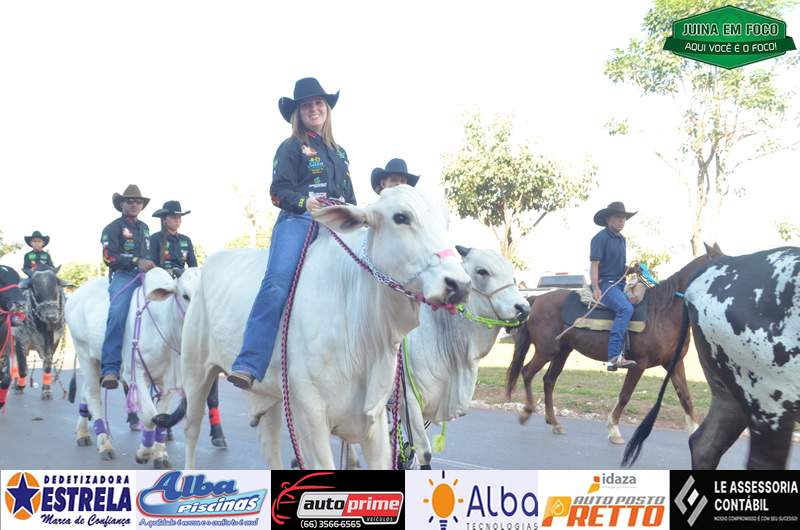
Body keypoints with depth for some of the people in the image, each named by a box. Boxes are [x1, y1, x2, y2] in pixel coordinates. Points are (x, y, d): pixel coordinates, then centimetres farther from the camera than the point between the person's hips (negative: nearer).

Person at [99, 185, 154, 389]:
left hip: (145, 275, 7)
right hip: (122, 275, -7)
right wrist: (136, 261, -17)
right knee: (118, 311, -32)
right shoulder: (113, 228, 6)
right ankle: (110, 369, -37)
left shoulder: (144, 228, 26)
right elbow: (109, 257, -7)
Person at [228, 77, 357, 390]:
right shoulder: (292, 147, 11)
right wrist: (304, 202, -18)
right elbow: (279, 190, 1)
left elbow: (350, 198, 30)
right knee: (277, 283, -28)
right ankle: (248, 366, -35)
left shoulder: (340, 153, 28)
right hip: (298, 220, -6)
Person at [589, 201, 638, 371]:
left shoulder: (622, 239, 19)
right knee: (626, 308, -30)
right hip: (605, 283, -9)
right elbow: (594, 264, -13)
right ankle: (614, 356, -34)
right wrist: (596, 289, -22)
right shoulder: (601, 238, -7)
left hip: (619, 284, 9)